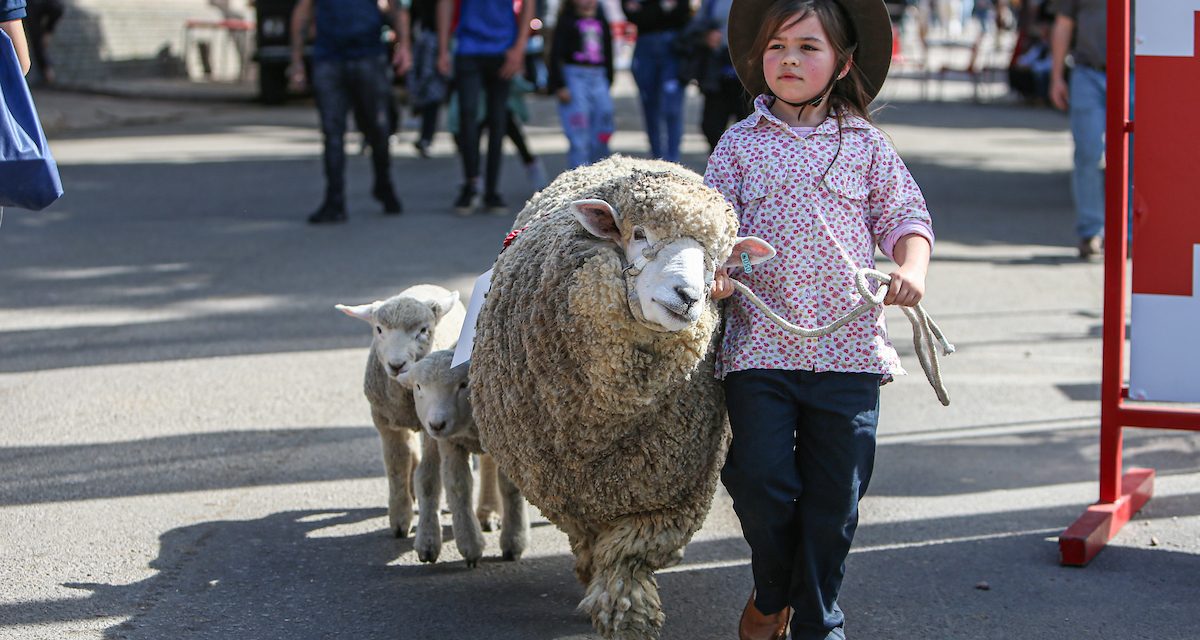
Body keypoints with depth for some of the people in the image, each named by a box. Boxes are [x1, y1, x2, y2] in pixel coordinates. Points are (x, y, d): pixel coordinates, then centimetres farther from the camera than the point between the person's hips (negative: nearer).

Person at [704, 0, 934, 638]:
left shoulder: (865, 144, 8)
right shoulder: (739, 145, 7)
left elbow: (905, 214, 10)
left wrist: (911, 267, -8)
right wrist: (714, 266, -18)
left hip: (848, 346, 1)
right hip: (758, 342, 0)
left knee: (835, 494, 4)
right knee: (761, 482, -5)